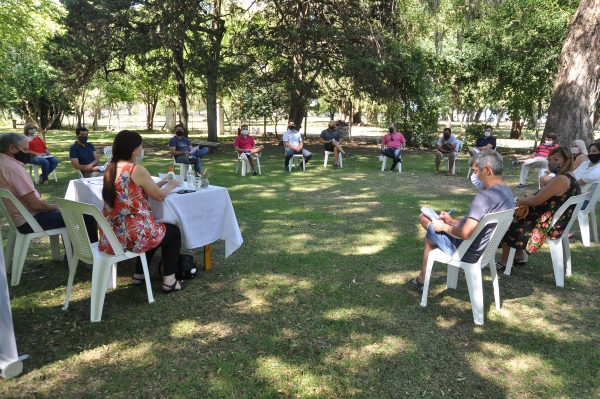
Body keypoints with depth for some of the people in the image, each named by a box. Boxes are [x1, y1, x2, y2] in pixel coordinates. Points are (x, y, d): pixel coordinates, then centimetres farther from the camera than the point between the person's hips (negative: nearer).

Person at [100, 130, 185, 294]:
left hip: (111, 234, 8)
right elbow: (159, 196, -6)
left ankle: (139, 275, 37)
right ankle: (169, 281, 18)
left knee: (155, 230, 34)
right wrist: (171, 185, 14)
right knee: (174, 231, 17)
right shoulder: (137, 170, -17)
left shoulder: (111, 168, 7)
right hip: (131, 234, -8)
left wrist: (160, 183, 21)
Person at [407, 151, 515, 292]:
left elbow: (465, 233, -33)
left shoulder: (484, 197, -29)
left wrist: (444, 227, -14)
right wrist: (452, 221, 9)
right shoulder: (507, 194, 3)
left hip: (468, 252, -9)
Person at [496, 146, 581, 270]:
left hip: (547, 226, -10)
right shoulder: (571, 178, 7)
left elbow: (536, 201, -23)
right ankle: (519, 256, 28)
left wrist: (520, 200, -5)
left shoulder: (560, 179, -25)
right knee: (516, 217, 24)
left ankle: (504, 261, 20)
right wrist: (525, 199, 2)